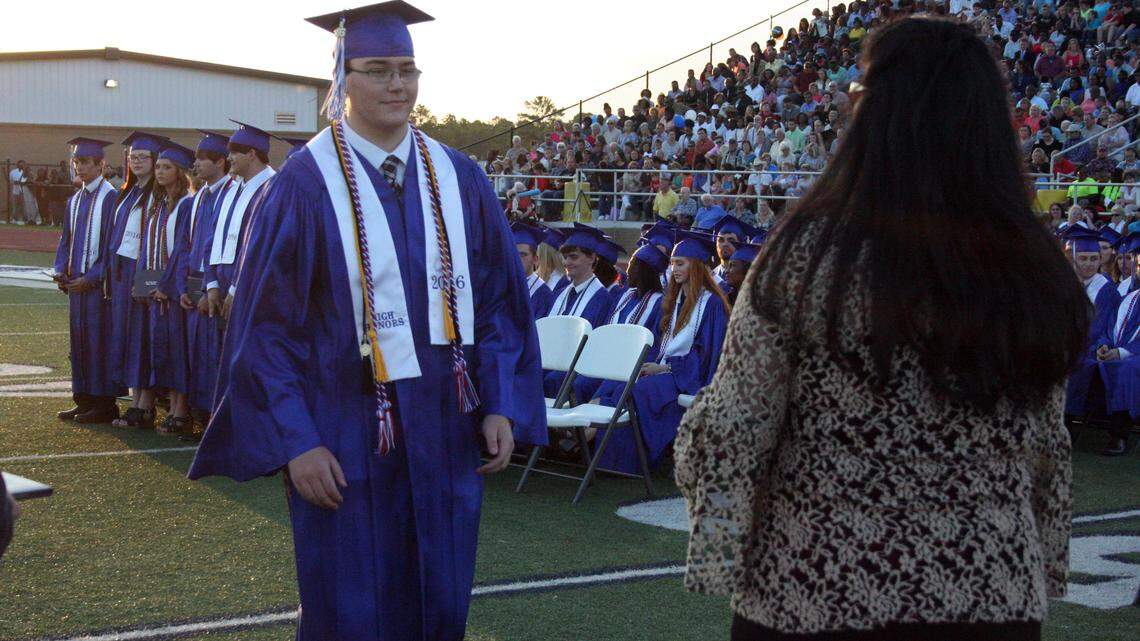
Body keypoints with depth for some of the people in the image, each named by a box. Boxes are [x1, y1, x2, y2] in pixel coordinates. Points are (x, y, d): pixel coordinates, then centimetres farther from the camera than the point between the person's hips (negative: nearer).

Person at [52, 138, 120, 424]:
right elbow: (66, 240, 19)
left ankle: (105, 403, 2)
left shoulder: (110, 198, -10)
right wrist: (61, 271, 2)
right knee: (79, 341, 10)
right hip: (76, 282, 8)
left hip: (99, 283, -8)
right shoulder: (74, 201, 15)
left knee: (99, 341, -4)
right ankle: (84, 399, 17)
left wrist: (90, 277, -17)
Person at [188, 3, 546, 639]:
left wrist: (501, 406, 0)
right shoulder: (305, 185, -7)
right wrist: (296, 442, -13)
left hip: (445, 430, 4)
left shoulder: (460, 179, 5)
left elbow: (500, 299, 8)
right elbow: (267, 325, -8)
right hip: (346, 437, -4)